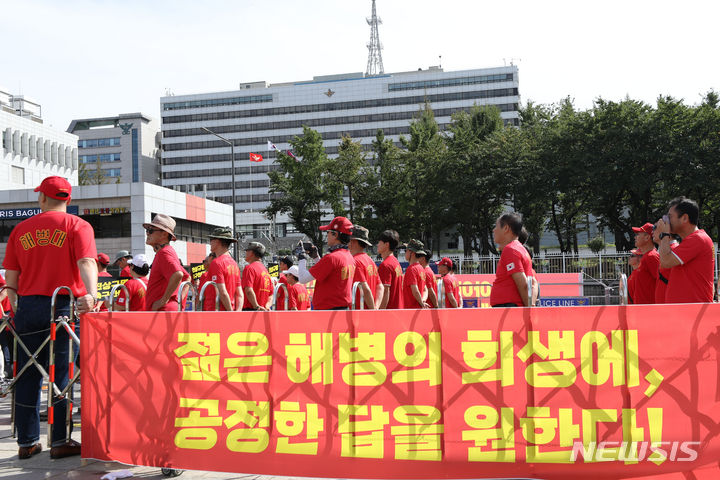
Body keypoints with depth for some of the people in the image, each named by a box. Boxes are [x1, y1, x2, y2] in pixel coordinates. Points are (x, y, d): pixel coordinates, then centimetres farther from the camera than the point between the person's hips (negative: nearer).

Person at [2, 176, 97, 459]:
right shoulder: (76, 226, 0)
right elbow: (86, 262, -19)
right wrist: (91, 295, -31)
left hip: (27, 306, 4)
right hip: (64, 307, -4)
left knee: (28, 374, 10)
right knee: (63, 373, 2)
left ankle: (27, 442, 17)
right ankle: (60, 441, 4)